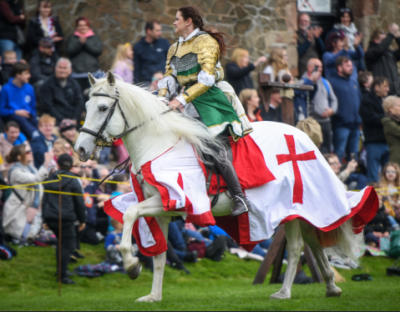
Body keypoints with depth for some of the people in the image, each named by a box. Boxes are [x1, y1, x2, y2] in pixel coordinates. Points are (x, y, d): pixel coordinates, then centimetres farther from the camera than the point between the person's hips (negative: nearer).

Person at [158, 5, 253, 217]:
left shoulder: (206, 42, -7)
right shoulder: (175, 48, 18)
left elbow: (206, 79, -17)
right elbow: (169, 78, 16)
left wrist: (182, 99, -22)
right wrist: (162, 98, -5)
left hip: (210, 100, -8)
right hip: (187, 102, 8)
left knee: (216, 150, -17)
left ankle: (240, 198, -12)